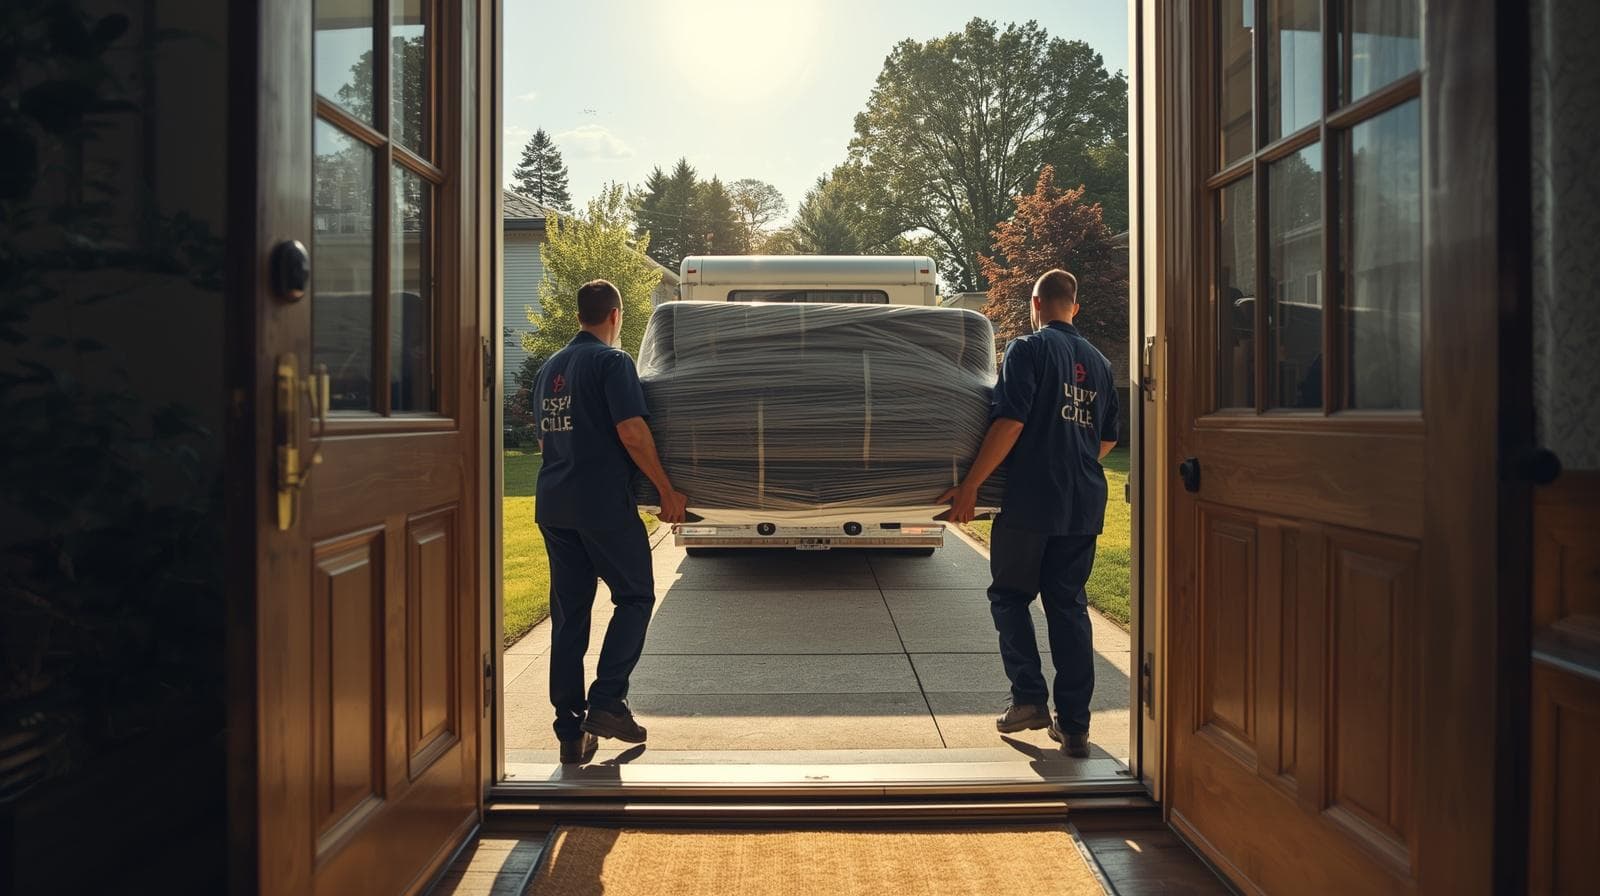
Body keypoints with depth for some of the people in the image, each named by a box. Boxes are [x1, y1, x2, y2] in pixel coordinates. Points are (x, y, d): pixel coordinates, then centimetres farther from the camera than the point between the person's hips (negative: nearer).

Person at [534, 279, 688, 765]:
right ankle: (606, 702, -2)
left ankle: (571, 731, 11)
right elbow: (632, 433, -17)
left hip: (552, 503, 7)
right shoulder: (612, 361, -8)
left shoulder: (550, 367, 17)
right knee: (635, 597, 8)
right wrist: (668, 491, -10)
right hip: (604, 503, -7)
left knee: (568, 614, 9)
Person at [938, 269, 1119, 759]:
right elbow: (1108, 439, 21)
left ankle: (1029, 698, 6)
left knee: (1010, 596, 11)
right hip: (1084, 504, 6)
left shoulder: (1029, 349, -6)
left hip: (1031, 500, -6)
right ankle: (1074, 725, 11)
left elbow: (1010, 423, -17)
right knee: (1069, 606, 10)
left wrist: (970, 485, -14)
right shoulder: (1098, 361, 15)